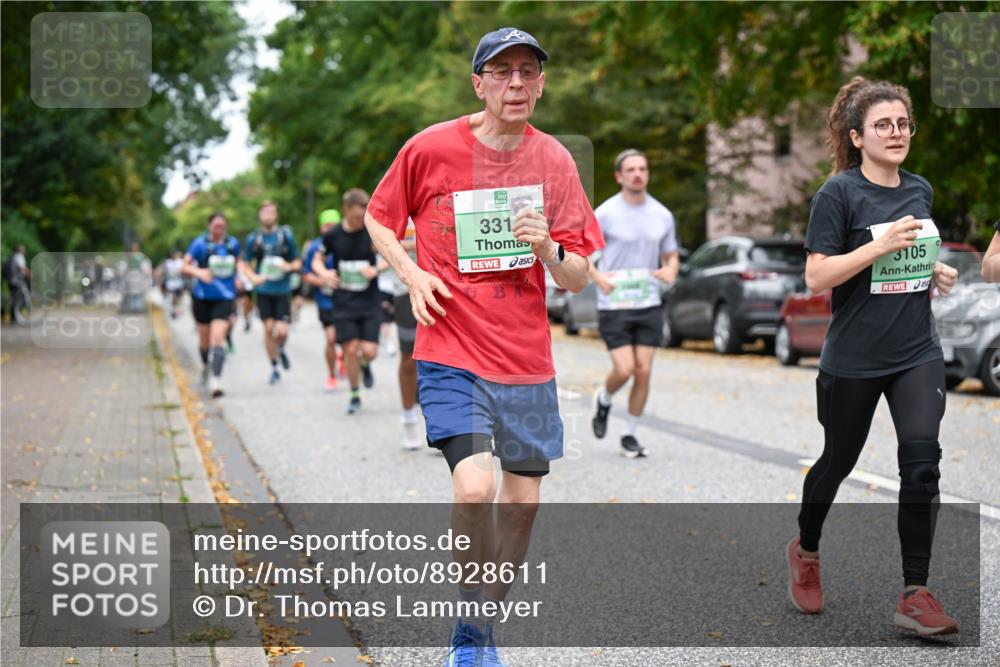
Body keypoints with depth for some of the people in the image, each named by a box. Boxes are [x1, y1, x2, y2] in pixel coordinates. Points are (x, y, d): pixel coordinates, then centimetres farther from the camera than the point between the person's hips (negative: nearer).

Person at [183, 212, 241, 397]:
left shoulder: (233, 244, 4)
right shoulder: (200, 243, -6)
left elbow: (237, 263, 22)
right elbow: (185, 266, -12)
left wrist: (235, 279, 12)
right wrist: (199, 272, -30)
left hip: (224, 298, 0)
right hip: (202, 297, 0)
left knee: (218, 338, -15)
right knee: (204, 339, 13)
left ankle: (215, 380, -20)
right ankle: (206, 366, 44)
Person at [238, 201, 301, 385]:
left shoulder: (286, 235, 0)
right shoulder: (253, 238, 3)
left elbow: (297, 262, 6)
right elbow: (244, 264, 10)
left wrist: (289, 266, -15)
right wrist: (253, 277, -8)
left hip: (282, 290, -1)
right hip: (264, 290, 1)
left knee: (282, 331, -11)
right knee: (268, 328, 0)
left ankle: (281, 349, 25)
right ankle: (274, 369, 16)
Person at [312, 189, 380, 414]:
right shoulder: (333, 235, -3)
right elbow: (317, 260, 11)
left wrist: (376, 270, -16)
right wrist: (324, 273, -10)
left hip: (370, 301, -1)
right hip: (344, 302, 1)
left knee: (369, 351, -10)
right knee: (350, 349, -3)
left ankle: (365, 366, 28)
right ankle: (355, 396, 16)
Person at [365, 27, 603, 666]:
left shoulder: (554, 160, 2)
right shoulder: (432, 148, -6)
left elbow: (579, 278, 4)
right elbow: (379, 218, 11)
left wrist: (547, 249, -17)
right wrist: (412, 275, -6)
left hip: (528, 360, 4)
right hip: (452, 355, -4)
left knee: (523, 504, 8)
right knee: (475, 488, -21)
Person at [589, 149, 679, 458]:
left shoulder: (662, 215, 6)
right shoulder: (605, 214, -6)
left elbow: (671, 256, 18)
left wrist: (670, 272, -5)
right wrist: (597, 276, -13)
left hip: (649, 304, 3)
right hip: (614, 305, -3)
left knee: (643, 371, -1)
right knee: (624, 369, -11)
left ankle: (630, 434, 15)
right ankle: (603, 400, 23)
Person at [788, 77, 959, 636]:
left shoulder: (921, 190, 7)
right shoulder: (840, 193, -11)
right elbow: (817, 277, -16)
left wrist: (937, 272, 4)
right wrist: (881, 245, -24)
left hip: (918, 354, 4)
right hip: (854, 358, -4)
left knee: (922, 462, -11)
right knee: (839, 460, 13)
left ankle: (915, 595, -5)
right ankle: (806, 551, 40)